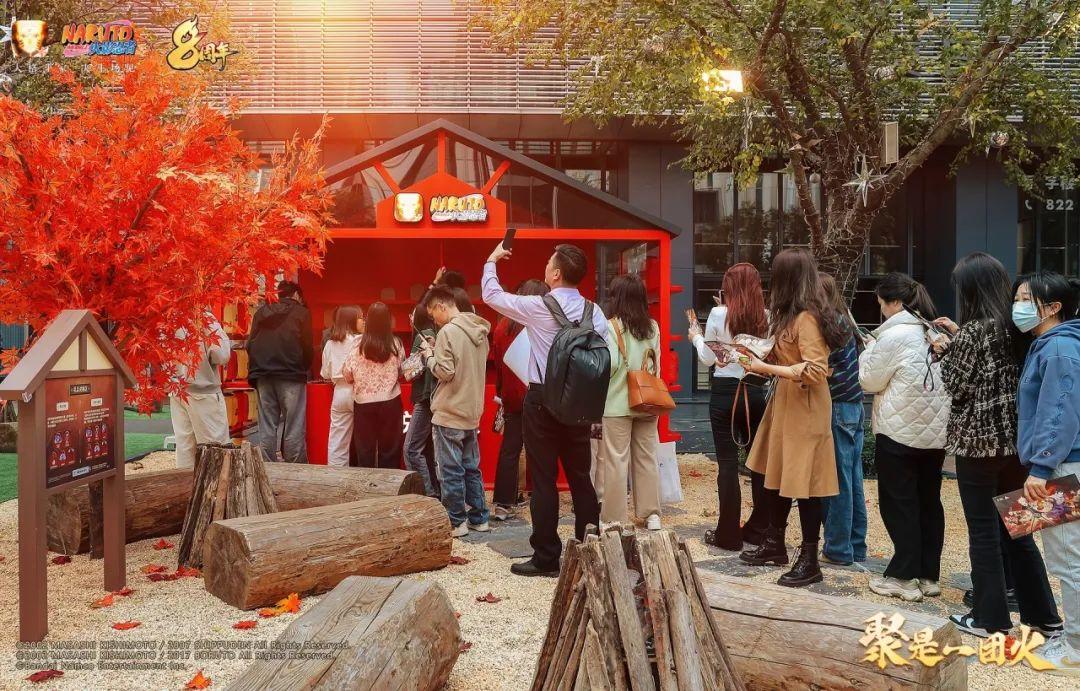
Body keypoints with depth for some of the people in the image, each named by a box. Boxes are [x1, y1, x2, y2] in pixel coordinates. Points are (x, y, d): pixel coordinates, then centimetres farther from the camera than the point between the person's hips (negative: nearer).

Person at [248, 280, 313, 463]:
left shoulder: (261, 312, 14)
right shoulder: (301, 313, 2)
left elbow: (250, 345, 11)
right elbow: (307, 346, -1)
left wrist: (255, 370, 17)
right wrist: (306, 368, 14)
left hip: (263, 375, 4)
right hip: (292, 374, -4)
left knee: (266, 428, 6)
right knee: (294, 428, -2)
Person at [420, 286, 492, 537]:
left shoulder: (448, 332, -16)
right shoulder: (479, 331, 9)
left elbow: (445, 372, -18)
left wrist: (429, 356, -2)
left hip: (449, 413, -8)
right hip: (472, 412, 8)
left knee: (450, 470, 1)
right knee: (471, 468, 15)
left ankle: (456, 521, 6)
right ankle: (479, 518, 19)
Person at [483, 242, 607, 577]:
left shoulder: (538, 307, -10)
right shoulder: (593, 311, 2)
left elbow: (491, 296, 2)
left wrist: (492, 261, 17)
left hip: (543, 399, -5)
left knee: (544, 480, 0)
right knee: (581, 477, 11)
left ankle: (546, 558, 3)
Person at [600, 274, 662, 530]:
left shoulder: (610, 327, -11)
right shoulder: (653, 327, 4)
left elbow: (610, 364, -16)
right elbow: (657, 364, 8)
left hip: (617, 403, -5)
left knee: (615, 460, 2)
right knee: (647, 458, 12)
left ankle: (613, 518, 7)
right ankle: (651, 514, 18)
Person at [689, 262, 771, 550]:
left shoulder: (719, 314, -9)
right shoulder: (766, 318, -1)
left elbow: (707, 359, -3)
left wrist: (696, 337, 14)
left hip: (726, 391, -3)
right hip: (757, 391, 3)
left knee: (728, 463, 2)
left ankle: (728, 535, 6)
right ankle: (759, 529, 21)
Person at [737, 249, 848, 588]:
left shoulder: (806, 318, -19)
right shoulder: (793, 315, 11)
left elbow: (814, 370, -24)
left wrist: (766, 368, -22)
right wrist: (760, 358, 6)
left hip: (805, 411, -10)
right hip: (785, 405, 10)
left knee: (803, 484, -2)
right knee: (777, 476, 17)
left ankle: (809, 561, 8)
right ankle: (775, 544, 31)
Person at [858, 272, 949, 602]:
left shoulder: (893, 335, -14)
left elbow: (870, 381, -7)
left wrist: (870, 350, 8)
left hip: (900, 432, -7)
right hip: (936, 430, 7)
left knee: (899, 503, 2)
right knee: (929, 501, 12)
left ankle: (904, 577, 5)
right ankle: (929, 575, 19)